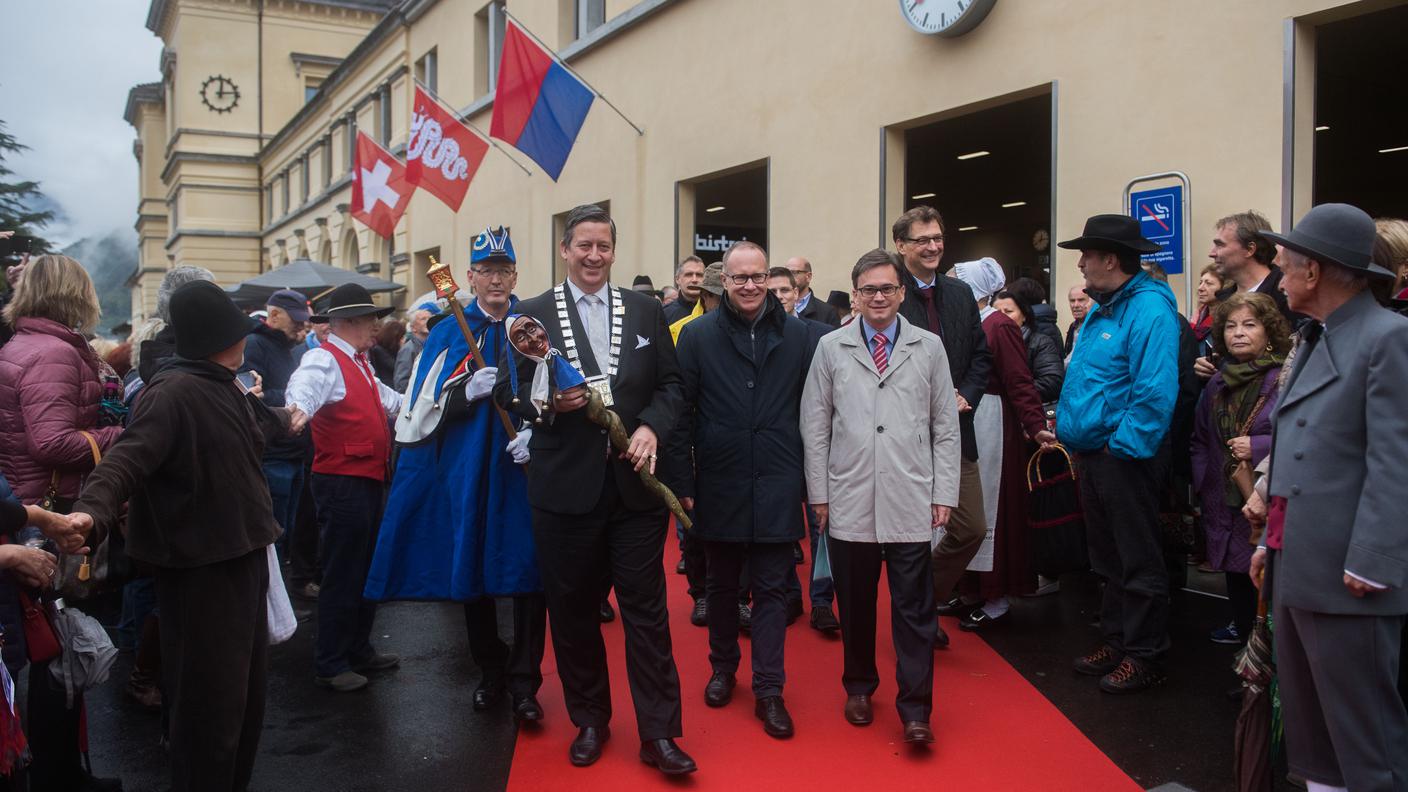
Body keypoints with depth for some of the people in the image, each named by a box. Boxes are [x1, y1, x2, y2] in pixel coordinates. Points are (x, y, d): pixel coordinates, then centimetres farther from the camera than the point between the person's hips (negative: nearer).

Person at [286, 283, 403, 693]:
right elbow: (304, 387, -37)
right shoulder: (324, 359, -14)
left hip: (368, 481, 10)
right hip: (342, 484, -10)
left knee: (367, 570, 19)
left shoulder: (359, 364, 17)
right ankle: (330, 664, 10)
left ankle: (358, 649, 33)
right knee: (342, 575, -2)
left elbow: (387, 399, 32)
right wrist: (298, 409, -58)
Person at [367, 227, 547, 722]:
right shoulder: (447, 336, 6)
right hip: (465, 473, 2)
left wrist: (536, 432, -15)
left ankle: (524, 682, 13)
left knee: (527, 573, 0)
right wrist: (466, 392, -15)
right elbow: (422, 408, 2)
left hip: (522, 471, -1)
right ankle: (490, 673, 28)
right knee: (472, 574, 10)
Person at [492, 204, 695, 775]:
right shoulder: (532, 315, 4)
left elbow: (670, 383, 8)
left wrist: (652, 427, -10)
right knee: (573, 609, 10)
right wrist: (548, 403, -16)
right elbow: (508, 391, 4)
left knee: (646, 607, 3)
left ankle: (658, 733, 13)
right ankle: (589, 722, 28)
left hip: (636, 484, 1)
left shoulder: (646, 311, 9)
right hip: (565, 487, 0)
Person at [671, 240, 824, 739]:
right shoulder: (698, 336, -2)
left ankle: (769, 691, 14)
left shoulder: (801, 336, 0)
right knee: (721, 583, 16)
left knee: (772, 589, 4)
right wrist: (683, 482, -3)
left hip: (775, 487, 0)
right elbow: (682, 412, -2)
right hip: (719, 486, 0)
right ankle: (723, 667, 35)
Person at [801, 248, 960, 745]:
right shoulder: (831, 348, 5)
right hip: (849, 503, 0)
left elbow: (946, 427, 7)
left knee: (913, 608, 2)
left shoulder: (929, 347, 6)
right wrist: (819, 493, 2)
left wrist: (944, 494, 2)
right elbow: (815, 426, 5)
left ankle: (915, 709, 11)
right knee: (855, 603, 11)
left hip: (909, 504, 0)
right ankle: (859, 687, 30)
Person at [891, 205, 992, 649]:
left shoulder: (960, 295, 9)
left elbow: (981, 356, 12)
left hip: (956, 431, 6)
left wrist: (965, 397, -4)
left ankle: (925, 600, 28)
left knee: (972, 528, 8)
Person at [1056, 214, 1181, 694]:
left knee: (1138, 563, 2)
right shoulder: (1101, 309, 14)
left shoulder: (1149, 309, -16)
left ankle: (1143, 657, 13)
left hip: (1124, 456, -10)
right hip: (1094, 453, 10)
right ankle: (1115, 641, 31)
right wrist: (1074, 432, 14)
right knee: (1107, 559, 18)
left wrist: (1122, 446, -22)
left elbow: (1155, 392, -24)